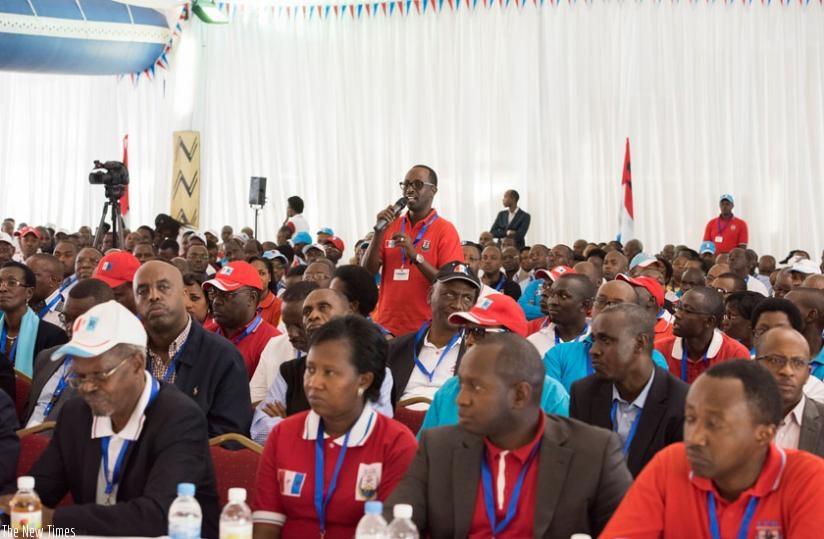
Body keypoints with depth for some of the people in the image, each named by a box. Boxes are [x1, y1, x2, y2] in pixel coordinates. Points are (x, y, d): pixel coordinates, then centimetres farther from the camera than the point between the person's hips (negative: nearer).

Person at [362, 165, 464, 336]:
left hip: (425, 329, -3)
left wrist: (416, 257, -22)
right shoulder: (391, 226, 8)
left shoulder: (445, 230, -5)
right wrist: (379, 232, -9)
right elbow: (366, 273, 2)